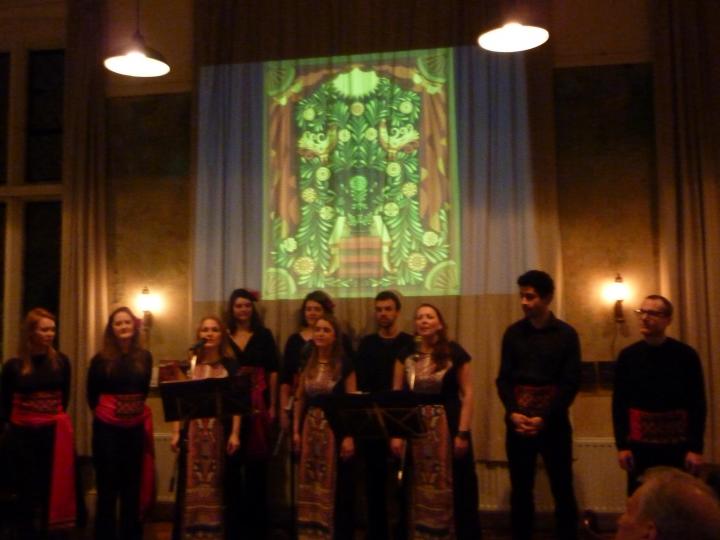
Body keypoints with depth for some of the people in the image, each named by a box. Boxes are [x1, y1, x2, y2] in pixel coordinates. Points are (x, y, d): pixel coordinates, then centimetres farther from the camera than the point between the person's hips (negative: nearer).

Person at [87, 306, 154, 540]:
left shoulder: (144, 357, 1)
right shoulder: (101, 359, -6)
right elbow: (91, 394, 6)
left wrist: (134, 408, 11)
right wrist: (103, 411, 10)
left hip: (135, 427, 3)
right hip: (107, 427, -3)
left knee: (132, 485, 12)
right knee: (107, 486, 3)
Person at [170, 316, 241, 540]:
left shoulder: (230, 365, 1)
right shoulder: (189, 364, 6)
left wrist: (235, 433, -10)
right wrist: (176, 432, -2)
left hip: (220, 431, -1)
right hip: (192, 431, 1)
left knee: (218, 482, 4)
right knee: (191, 482, 5)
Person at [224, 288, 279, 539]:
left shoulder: (264, 335, 4)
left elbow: (273, 371, 3)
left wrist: (272, 405, -3)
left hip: (258, 403, 0)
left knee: (257, 463, 5)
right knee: (232, 463, 3)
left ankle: (256, 519, 16)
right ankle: (233, 518, 15)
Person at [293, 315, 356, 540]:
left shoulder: (344, 364, -7)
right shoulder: (307, 363, 6)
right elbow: (300, 399, 11)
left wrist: (349, 436, -14)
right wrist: (296, 430, 6)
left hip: (336, 428, -4)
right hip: (311, 428, 5)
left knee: (337, 483, 3)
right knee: (310, 482, 10)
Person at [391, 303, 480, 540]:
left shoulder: (454, 352, -3)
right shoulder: (406, 354, 5)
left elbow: (466, 393, -5)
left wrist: (463, 432, -11)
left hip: (448, 426, -3)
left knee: (454, 487, 4)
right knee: (419, 490, 11)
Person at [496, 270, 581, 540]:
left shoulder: (566, 334, -1)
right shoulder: (513, 333, 5)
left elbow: (570, 383, -4)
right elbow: (504, 378, 5)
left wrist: (544, 418, -12)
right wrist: (513, 412, -11)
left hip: (553, 422, -2)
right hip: (518, 421, 2)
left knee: (562, 488, 5)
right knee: (520, 488, 9)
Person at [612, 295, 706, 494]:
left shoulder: (686, 355, -1)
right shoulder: (627, 356, 3)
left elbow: (698, 404, -1)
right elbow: (619, 404, 3)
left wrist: (696, 448, -6)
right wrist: (621, 445, -2)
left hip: (678, 444, -1)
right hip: (640, 444, 1)